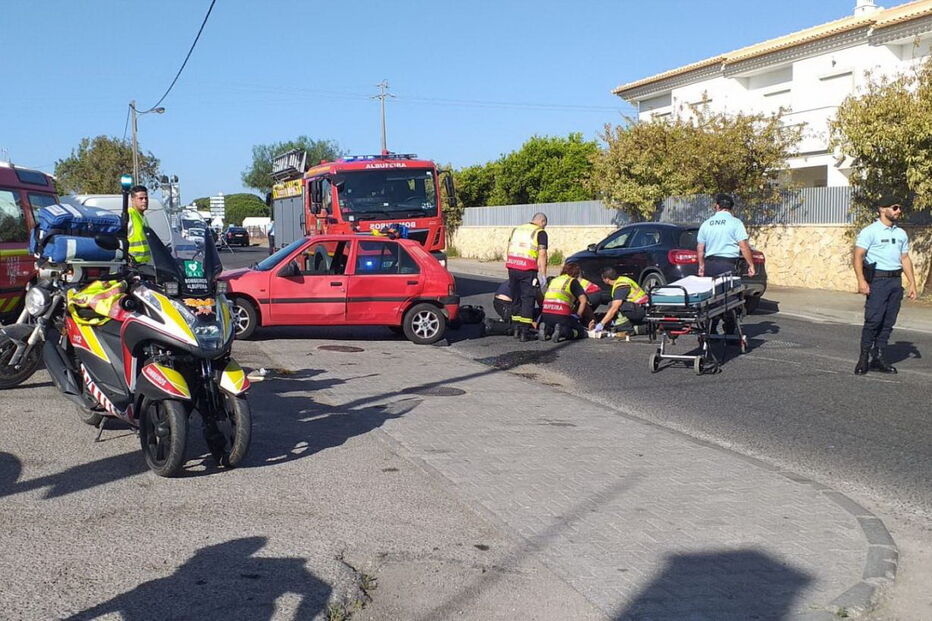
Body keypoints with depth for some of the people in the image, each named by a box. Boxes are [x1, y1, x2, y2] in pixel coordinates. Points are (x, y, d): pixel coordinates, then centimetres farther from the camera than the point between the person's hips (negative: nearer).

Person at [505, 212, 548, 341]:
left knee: (516, 298, 16)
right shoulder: (540, 233, 1)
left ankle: (516, 328, 21)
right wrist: (543, 274, -6)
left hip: (512, 267, 5)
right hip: (528, 269, -5)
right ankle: (524, 332, -4)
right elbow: (542, 254, -7)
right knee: (527, 299, 0)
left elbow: (509, 248, 20)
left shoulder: (516, 229, 20)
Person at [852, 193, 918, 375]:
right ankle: (863, 358, -3)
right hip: (877, 280, -6)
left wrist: (912, 283, 13)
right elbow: (858, 256, -10)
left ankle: (879, 358, 12)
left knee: (888, 322, 6)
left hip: (896, 281, 6)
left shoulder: (901, 234, 16)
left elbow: (905, 259, 19)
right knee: (873, 320, -11)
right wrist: (861, 281, -21)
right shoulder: (870, 231, -3)